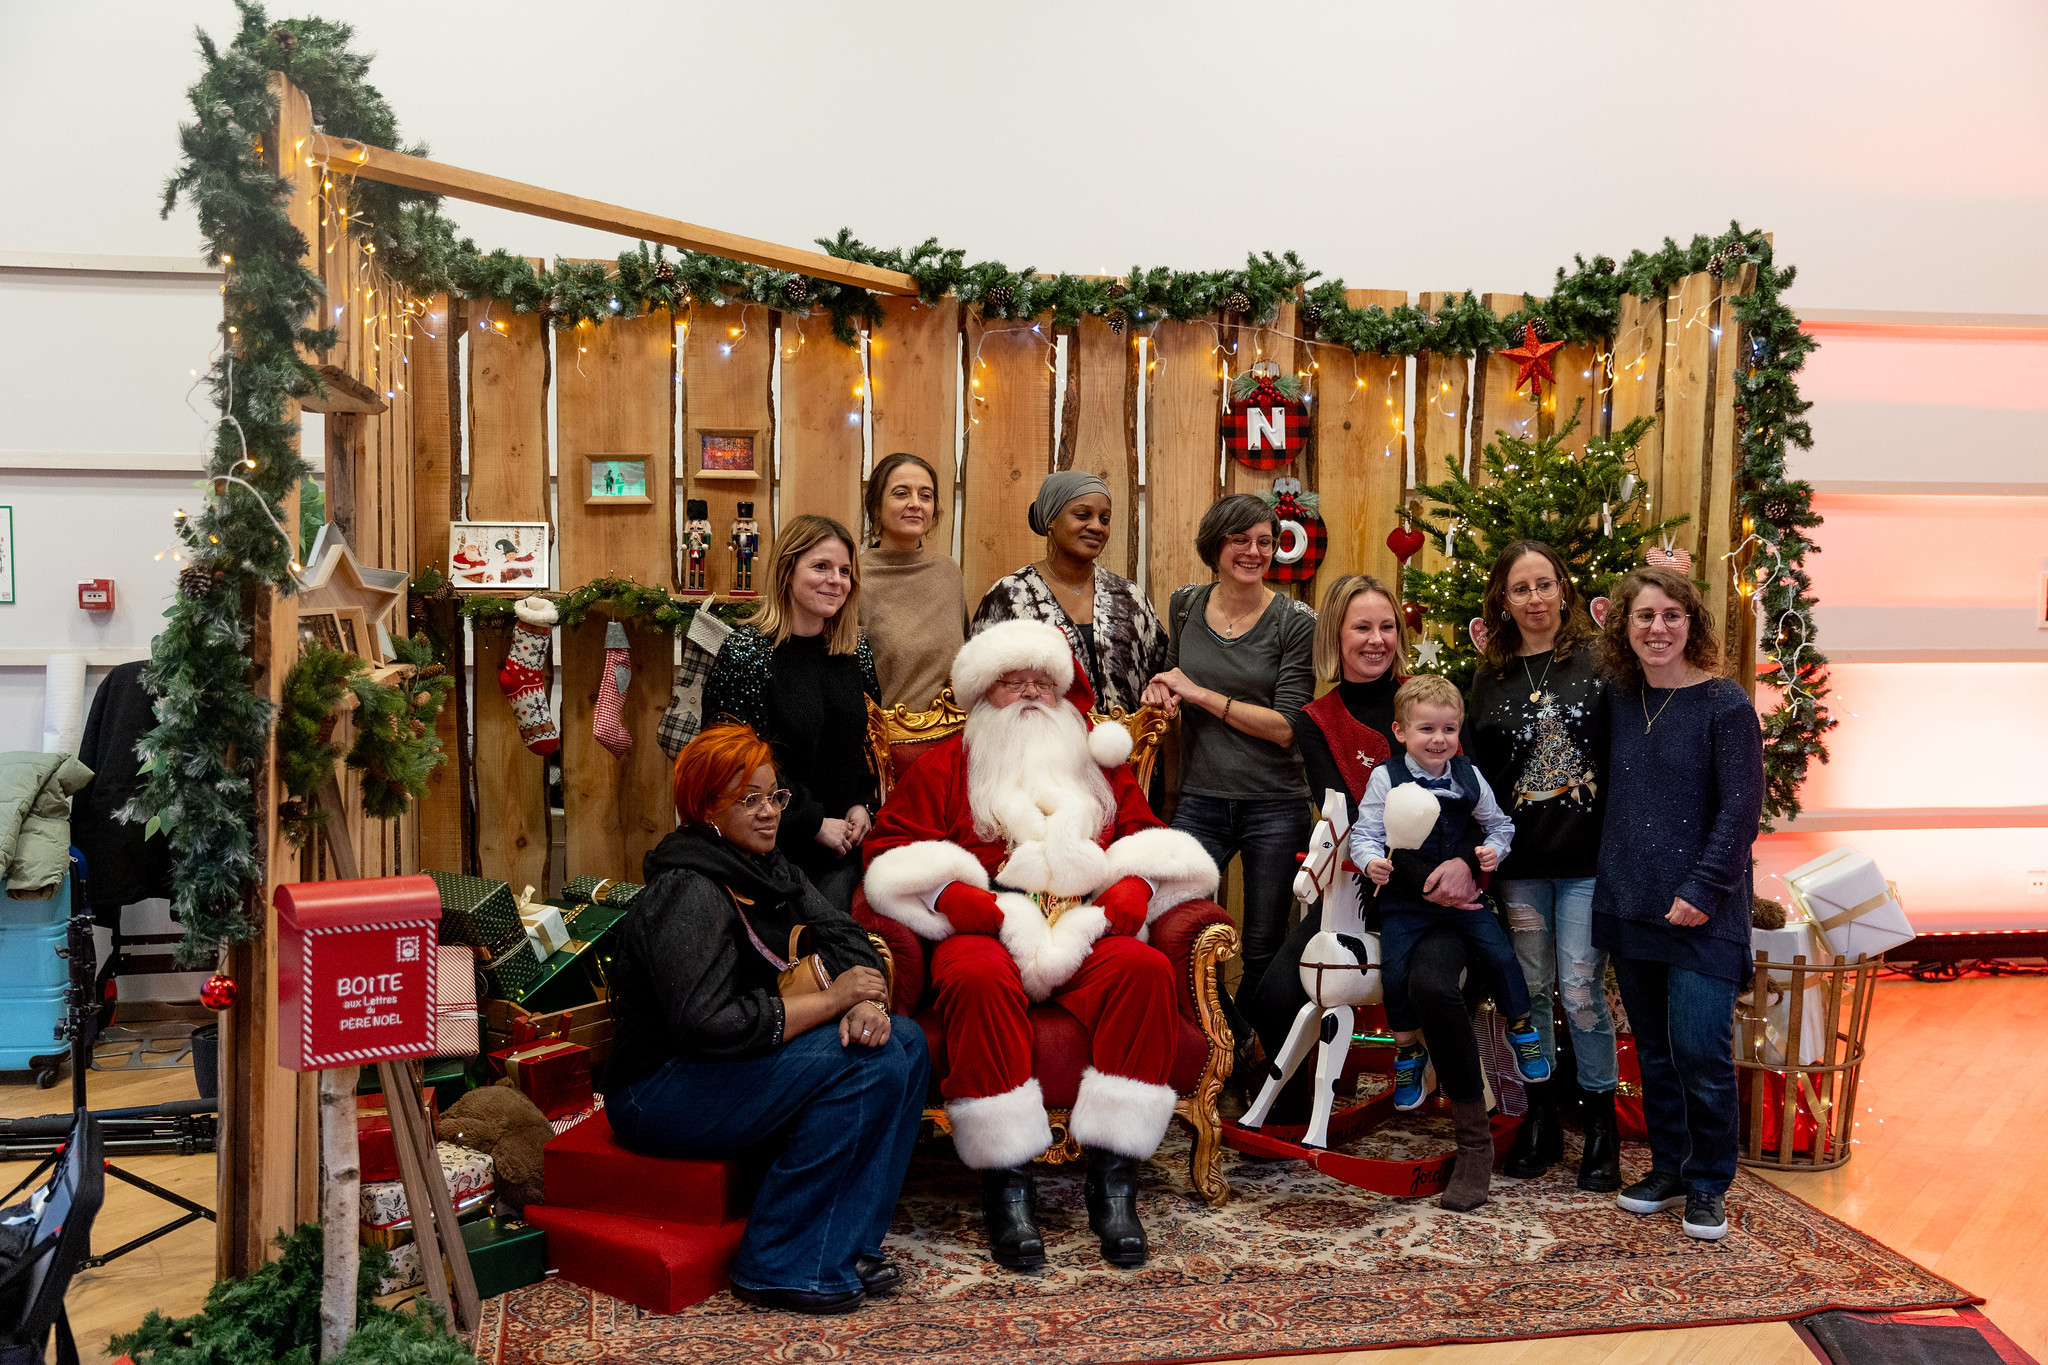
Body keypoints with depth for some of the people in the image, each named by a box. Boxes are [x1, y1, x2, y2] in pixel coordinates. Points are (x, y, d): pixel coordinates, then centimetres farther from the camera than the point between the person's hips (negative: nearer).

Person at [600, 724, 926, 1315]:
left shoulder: (770, 868, 7)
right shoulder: (688, 893, -21)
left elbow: (847, 937, 7)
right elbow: (706, 1024, -31)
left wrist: (866, 1001, -16)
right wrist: (833, 1000, -22)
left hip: (738, 1065, 9)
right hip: (658, 1094, -9)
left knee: (905, 1042, -5)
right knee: (866, 1064, -23)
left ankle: (847, 1245, -3)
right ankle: (782, 1268, -13)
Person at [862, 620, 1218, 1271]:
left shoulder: (1099, 765, 27)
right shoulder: (944, 766, 18)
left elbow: (1150, 839, 18)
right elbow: (892, 849, 6)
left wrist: (1132, 889, -5)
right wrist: (965, 901, -11)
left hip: (1088, 931, 2)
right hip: (986, 931, -2)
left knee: (1146, 969, -31)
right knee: (979, 979, -38)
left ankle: (1112, 1179, -27)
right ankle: (1005, 1185, -30)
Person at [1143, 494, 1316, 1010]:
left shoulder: (1295, 623, -5)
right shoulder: (1184, 605, 7)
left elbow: (1286, 727, -12)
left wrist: (1200, 694, -12)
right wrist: (1162, 691, 1)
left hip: (1275, 806, -2)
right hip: (1200, 800, 3)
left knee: (1264, 949, 7)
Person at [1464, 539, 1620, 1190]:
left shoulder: (1598, 661, 0)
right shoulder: (1491, 678, 9)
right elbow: (1472, 770, 10)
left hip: (1588, 856, -3)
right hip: (1520, 861, 3)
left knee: (1581, 988, -2)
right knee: (1532, 988, 9)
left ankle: (1601, 1124, 15)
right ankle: (1540, 1119, 22)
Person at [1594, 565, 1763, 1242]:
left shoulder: (1724, 703, -8)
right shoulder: (1617, 698, 7)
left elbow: (1740, 809, -10)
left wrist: (1703, 890, -16)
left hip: (1701, 909, -5)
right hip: (1630, 902, 5)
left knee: (1699, 1048, -6)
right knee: (1653, 1050, 14)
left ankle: (1708, 1185, 12)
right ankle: (1668, 1169, 28)